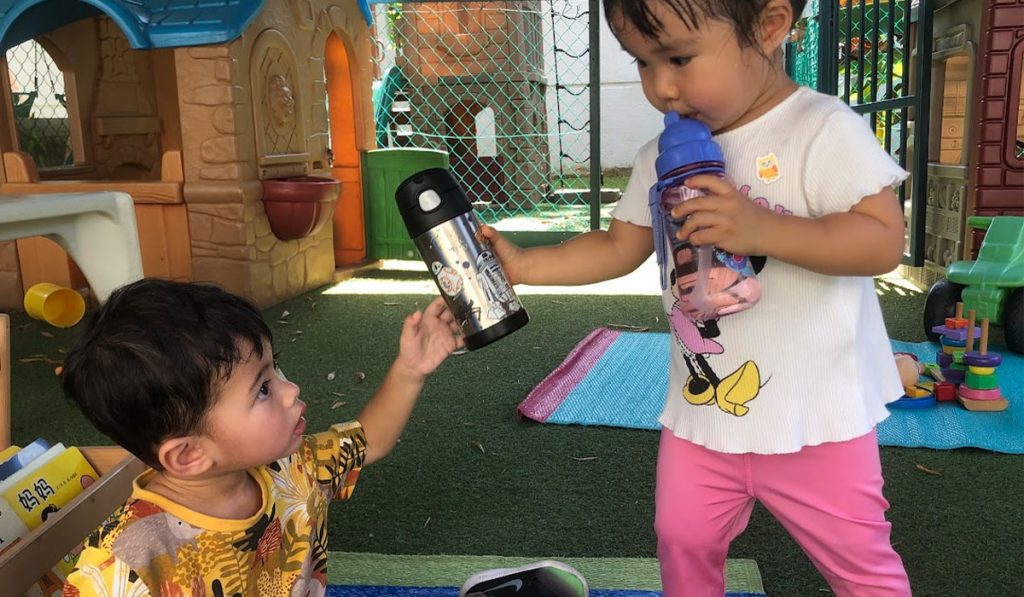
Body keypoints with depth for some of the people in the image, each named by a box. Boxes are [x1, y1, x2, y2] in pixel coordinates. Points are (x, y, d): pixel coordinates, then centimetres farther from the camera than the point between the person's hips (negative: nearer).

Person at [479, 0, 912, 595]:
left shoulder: (824, 131, -17)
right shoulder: (660, 160, 1)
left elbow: (884, 241, -22)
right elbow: (617, 248, 8)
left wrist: (762, 229, -34)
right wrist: (522, 264, -2)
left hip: (815, 419, -4)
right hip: (701, 413, 5)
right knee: (683, 544, 20)